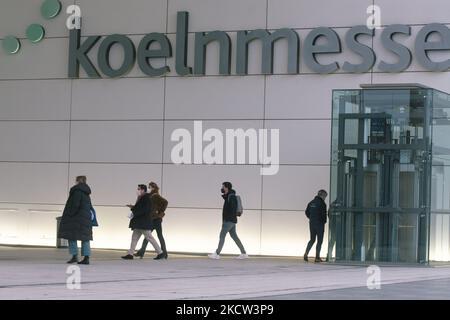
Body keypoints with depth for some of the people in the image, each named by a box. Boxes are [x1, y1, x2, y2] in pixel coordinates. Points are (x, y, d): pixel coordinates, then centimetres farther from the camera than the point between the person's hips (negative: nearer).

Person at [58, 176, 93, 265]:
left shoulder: (77, 191, -11)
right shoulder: (86, 194, 16)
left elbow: (75, 205, -19)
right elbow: (89, 206, 18)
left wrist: (70, 215, -15)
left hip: (76, 218, -8)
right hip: (86, 218, 8)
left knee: (72, 236, -2)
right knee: (85, 238, 5)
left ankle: (74, 256, -7)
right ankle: (86, 258, 1)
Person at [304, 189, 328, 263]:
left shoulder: (311, 203, 8)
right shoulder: (322, 203, -13)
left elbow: (307, 212, 12)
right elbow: (324, 214, -16)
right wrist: (324, 221, 2)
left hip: (312, 224, 6)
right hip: (319, 224, -6)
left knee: (312, 240, 16)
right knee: (319, 240, 4)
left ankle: (306, 253, 0)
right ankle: (317, 257, 4)